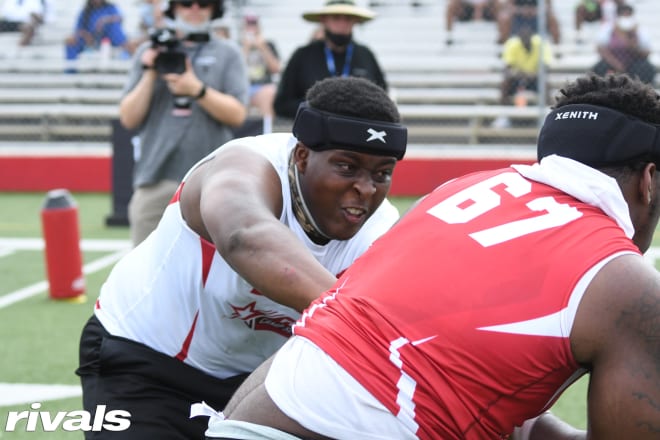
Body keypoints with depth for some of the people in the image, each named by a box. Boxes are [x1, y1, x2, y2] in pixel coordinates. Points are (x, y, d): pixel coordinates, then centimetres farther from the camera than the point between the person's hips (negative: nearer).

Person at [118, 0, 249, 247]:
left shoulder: (228, 54, 9)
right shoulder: (149, 53, 13)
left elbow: (237, 115, -3)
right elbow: (129, 119, 7)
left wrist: (197, 90, -15)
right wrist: (151, 74, -3)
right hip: (156, 181, 1)